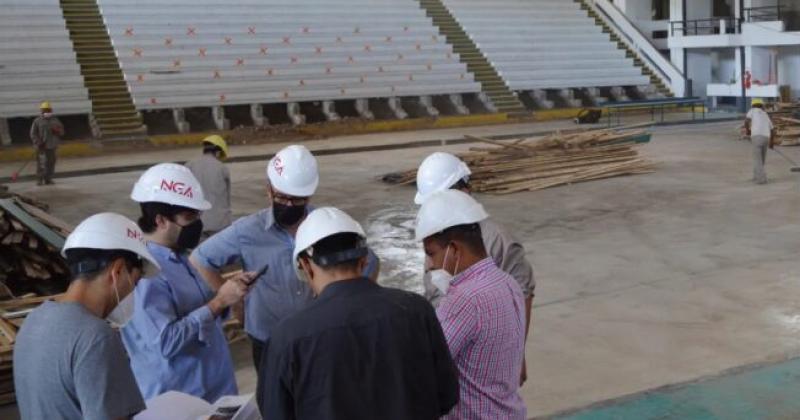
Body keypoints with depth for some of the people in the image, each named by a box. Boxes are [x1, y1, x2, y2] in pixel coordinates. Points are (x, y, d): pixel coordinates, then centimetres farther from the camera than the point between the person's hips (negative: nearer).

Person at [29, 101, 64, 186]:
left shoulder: (55, 120, 15)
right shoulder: (37, 121, 3)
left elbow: (62, 131, 17)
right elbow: (33, 134, 1)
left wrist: (57, 130, -7)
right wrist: (38, 143, -11)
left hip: (52, 146, 4)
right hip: (42, 147, -4)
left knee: (51, 163, 4)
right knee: (41, 163, -10)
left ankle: (48, 179, 13)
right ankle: (39, 180, -6)